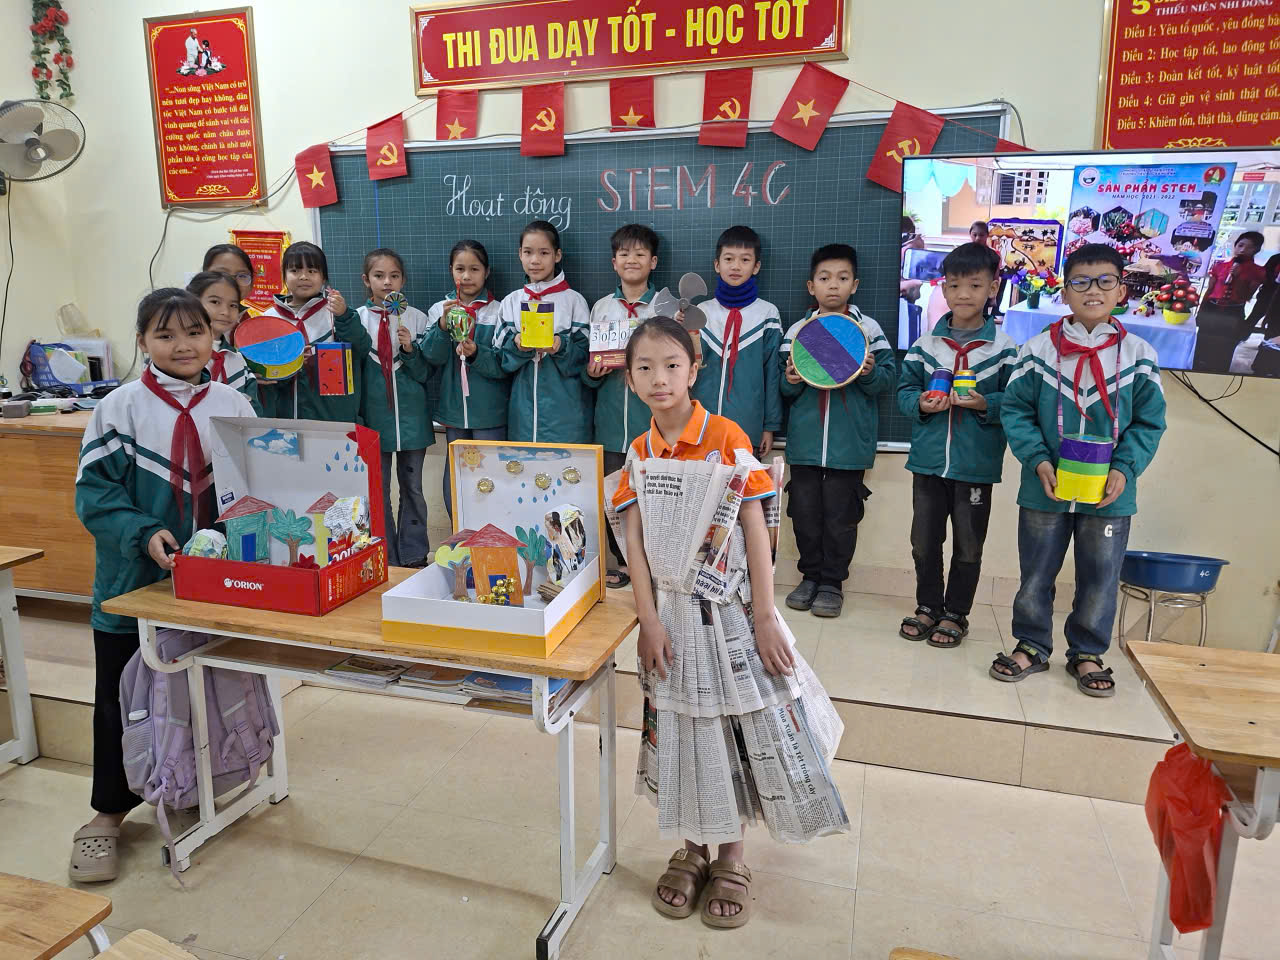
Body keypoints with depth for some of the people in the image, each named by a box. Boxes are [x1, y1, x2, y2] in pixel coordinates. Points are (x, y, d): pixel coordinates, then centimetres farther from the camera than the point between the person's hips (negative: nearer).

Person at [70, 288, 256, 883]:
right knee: (122, 697, 10)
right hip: (134, 582, -2)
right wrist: (144, 534, -22)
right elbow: (94, 491, -8)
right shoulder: (120, 408, -7)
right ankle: (108, 812, 28)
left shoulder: (233, 406, 0)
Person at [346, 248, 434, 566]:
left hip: (411, 417, 0)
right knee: (377, 490, 7)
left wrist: (410, 350, -17)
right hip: (374, 417, 0)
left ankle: (413, 557, 22)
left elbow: (426, 372, 1)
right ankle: (385, 560, 19)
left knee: (412, 487, 10)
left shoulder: (416, 318, 0)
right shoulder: (358, 319, 1)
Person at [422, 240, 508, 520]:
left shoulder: (498, 311, -3)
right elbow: (432, 358, -6)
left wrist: (476, 354, -24)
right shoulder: (439, 310, 5)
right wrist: (443, 325, -21)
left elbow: (504, 363, -7)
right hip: (454, 408, 3)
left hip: (490, 412, -3)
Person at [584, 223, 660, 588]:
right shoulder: (601, 307, 10)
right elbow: (589, 364, 14)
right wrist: (591, 372, -8)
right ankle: (622, 562, 22)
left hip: (652, 418, -2)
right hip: (611, 419, 3)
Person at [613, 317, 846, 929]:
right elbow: (635, 541, 0)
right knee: (680, 730, 13)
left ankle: (730, 859, 27)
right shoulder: (639, 453, 2)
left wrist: (764, 618, -12)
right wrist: (649, 620, -8)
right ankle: (693, 848, 33)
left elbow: (755, 530, -10)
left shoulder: (726, 438, -10)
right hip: (670, 611, 3)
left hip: (729, 609, -3)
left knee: (738, 727, 6)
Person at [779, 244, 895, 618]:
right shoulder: (797, 331, 6)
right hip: (805, 442, 2)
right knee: (805, 513, 9)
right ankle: (811, 576, 26)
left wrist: (870, 373, -20)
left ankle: (832, 582, 19)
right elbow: (785, 388, 10)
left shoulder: (869, 329, 1)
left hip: (849, 444, -2)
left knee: (841, 517, 5)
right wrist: (790, 381, -11)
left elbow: (888, 379, 0)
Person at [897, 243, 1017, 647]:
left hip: (976, 465, -2)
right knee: (924, 540, 12)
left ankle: (956, 614, 26)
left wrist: (985, 404, -22)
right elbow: (904, 389, 6)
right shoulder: (925, 344, 2)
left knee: (968, 546, 10)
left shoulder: (1004, 348, -5)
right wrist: (920, 404, -14)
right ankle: (927, 607, 29)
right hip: (928, 460, 2)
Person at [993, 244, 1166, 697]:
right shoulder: (1038, 349, -4)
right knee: (1036, 573, 11)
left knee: (1099, 578, 11)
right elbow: (1015, 411, -3)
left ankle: (1087, 654, 30)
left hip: (1109, 493, 1)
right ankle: (1031, 646, 28)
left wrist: (1124, 469, -11)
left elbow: (1149, 423, 3)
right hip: (1045, 489, -1)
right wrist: (1039, 461, -14)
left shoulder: (1138, 354, -1)